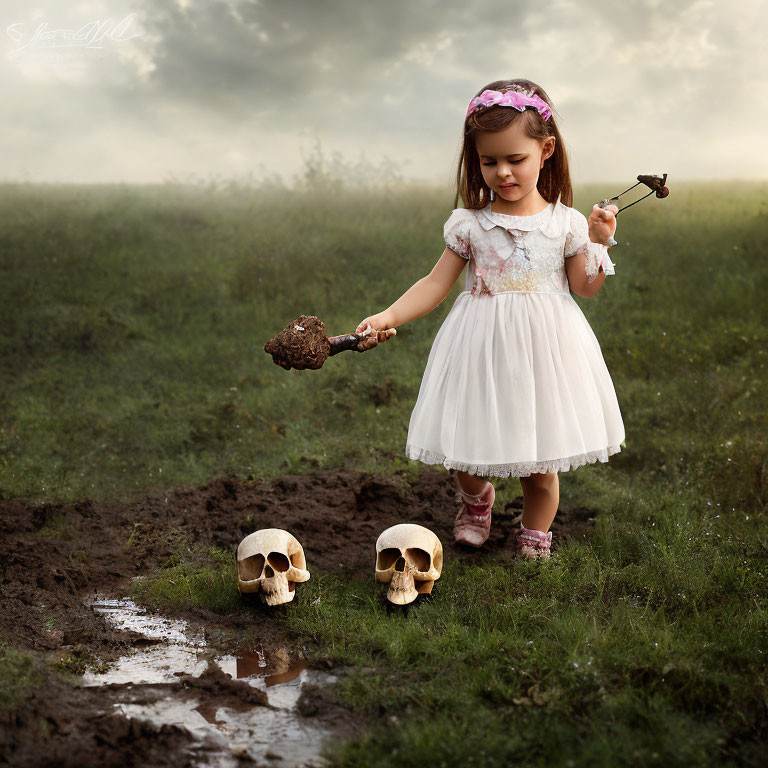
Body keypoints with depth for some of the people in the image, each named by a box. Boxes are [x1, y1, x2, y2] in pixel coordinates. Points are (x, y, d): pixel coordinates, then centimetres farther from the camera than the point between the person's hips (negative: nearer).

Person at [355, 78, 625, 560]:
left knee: (541, 461, 6)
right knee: (467, 452, 3)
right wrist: (389, 316, -10)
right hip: (484, 347, 0)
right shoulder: (469, 225, -1)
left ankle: (535, 538, 30)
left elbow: (586, 288, 7)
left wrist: (599, 243, -8)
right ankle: (477, 500, 39)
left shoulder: (565, 223, -1)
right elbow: (436, 284, 1)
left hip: (544, 345, 0)